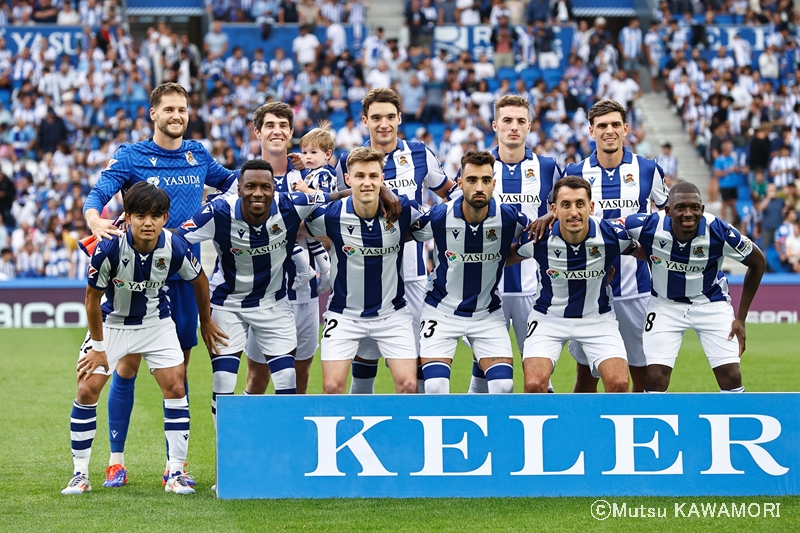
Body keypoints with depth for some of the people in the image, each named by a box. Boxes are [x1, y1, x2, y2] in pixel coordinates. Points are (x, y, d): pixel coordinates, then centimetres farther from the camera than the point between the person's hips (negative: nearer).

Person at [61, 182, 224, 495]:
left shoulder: (176, 248, -23)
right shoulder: (109, 249, -29)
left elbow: (198, 279, 0)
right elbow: (93, 298, -14)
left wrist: (206, 321, 12)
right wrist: (98, 347, -9)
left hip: (156, 322, 1)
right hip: (112, 322, -1)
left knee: (175, 387, -10)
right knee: (87, 390, -8)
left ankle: (176, 472, 0)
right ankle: (80, 474, 3)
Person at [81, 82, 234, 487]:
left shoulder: (198, 156, 9)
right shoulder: (130, 157, -2)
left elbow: (230, 182, 28)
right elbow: (96, 195, -13)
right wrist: (95, 220, -35)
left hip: (183, 275, 3)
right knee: (128, 364, -1)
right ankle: (116, 458, 8)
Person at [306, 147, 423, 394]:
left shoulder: (404, 210, -14)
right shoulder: (330, 215, -16)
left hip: (392, 313, 1)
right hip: (344, 314, -1)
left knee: (408, 385, -7)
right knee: (332, 387, -7)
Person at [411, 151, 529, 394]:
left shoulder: (509, 218, -16)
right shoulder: (438, 217, -18)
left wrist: (500, 259, -4)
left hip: (488, 314, 1)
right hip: (441, 311, -1)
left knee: (503, 385, -9)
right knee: (435, 387, -13)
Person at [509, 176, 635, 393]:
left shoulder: (612, 235, -21)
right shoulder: (538, 238, -21)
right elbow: (507, 257, 2)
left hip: (598, 317, 1)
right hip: (548, 317, -1)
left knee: (618, 383, -15)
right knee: (534, 384, -18)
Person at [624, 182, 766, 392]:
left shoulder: (719, 232, -27)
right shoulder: (649, 227, -27)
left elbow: (758, 262, -9)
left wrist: (741, 318, -7)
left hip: (711, 303, 0)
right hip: (666, 304, 0)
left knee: (731, 377, -8)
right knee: (656, 379, -9)